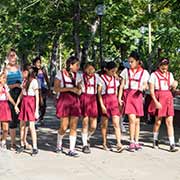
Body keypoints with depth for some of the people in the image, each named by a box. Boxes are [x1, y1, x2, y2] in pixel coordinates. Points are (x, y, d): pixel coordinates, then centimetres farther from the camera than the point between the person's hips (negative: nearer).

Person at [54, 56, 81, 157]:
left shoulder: (77, 75, 12)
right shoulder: (61, 73, -1)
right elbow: (56, 88, -6)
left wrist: (79, 90, -3)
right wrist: (70, 89, -15)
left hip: (75, 101, 4)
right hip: (64, 100, -4)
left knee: (74, 126, -2)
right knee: (64, 127, -5)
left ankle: (72, 149, 4)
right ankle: (59, 143, 24)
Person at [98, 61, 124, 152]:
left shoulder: (115, 79, 11)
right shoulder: (101, 78, -3)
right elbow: (99, 93, -6)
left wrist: (119, 100, 10)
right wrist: (102, 105, -12)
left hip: (114, 101, 3)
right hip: (105, 100, -3)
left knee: (116, 123, -8)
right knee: (104, 124, 6)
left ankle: (119, 143, -15)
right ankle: (104, 143, 19)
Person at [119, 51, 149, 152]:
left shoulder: (144, 72, 11)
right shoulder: (126, 71, 10)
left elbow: (146, 85, 10)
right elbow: (122, 86, 8)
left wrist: (143, 87, -14)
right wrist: (119, 97, -1)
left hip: (138, 96, 2)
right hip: (128, 95, -1)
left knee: (137, 121, 5)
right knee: (132, 119, -12)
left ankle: (136, 142, 14)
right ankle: (132, 142, -7)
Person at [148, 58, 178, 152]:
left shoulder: (170, 75, 13)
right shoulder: (154, 75, -2)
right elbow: (151, 90, -6)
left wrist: (174, 85, -2)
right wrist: (156, 101, -16)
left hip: (168, 98, 4)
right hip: (158, 99, -3)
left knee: (169, 122, -4)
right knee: (158, 121, 6)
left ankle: (172, 144, -7)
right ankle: (155, 140, 27)